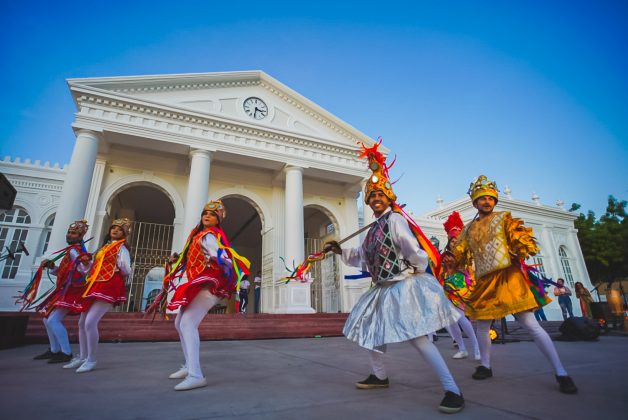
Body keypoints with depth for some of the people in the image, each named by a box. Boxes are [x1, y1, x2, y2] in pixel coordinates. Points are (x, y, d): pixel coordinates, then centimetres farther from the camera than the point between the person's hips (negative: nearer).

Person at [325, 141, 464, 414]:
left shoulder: (395, 219, -13)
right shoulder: (373, 229, 14)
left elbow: (414, 251, -19)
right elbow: (361, 257, 23)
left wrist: (419, 275, -9)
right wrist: (340, 251, 12)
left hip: (404, 287, -9)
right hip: (383, 289, 10)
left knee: (417, 338, -14)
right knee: (371, 332, 17)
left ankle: (453, 391, -2)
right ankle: (379, 376, 38)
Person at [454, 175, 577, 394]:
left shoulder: (503, 218, 4)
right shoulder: (469, 228, 13)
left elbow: (522, 240, -6)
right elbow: (460, 255, 17)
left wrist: (519, 252, -20)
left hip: (507, 277, -4)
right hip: (483, 282, 4)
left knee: (531, 325, -8)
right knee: (482, 326, 11)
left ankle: (561, 373, 6)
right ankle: (485, 366, 30)